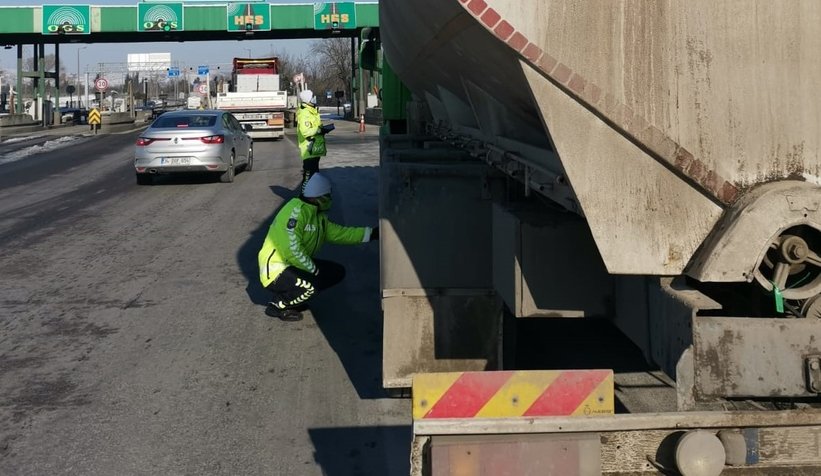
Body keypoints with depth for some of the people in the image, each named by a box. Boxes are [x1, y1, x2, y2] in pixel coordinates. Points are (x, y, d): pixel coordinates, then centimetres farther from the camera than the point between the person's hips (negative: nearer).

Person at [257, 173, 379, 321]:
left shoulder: (317, 215, 11)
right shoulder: (297, 211, -21)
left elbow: (338, 233, 13)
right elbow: (291, 249, -27)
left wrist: (371, 233, 7)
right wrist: (313, 270, -18)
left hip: (295, 266, 10)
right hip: (275, 271, -10)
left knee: (337, 272, 5)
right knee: (310, 286, -34)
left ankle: (293, 298, 9)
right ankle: (278, 306, -7)